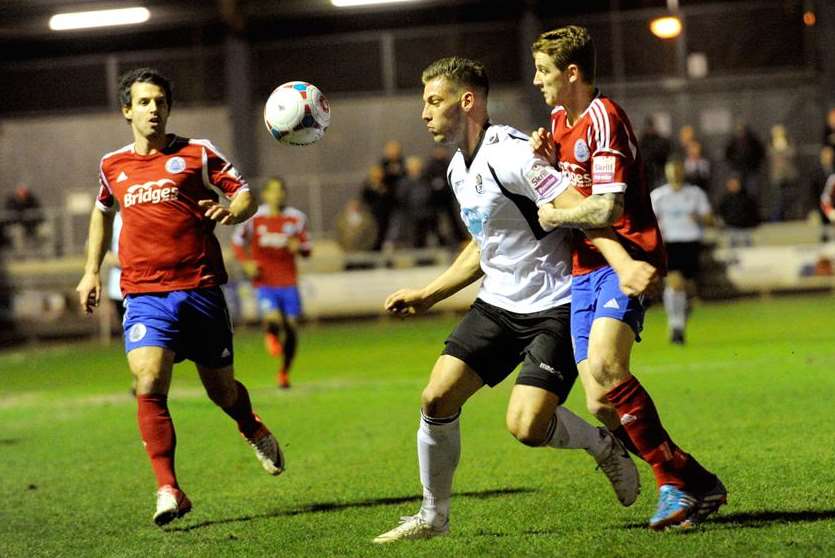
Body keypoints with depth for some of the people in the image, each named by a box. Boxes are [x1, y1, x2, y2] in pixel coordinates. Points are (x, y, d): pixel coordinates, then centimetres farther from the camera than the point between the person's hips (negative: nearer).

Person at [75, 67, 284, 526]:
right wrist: (92, 270, 26)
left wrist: (232, 212, -19)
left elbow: (246, 195, 4)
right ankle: (169, 491, -20)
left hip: (200, 289, -1)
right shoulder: (112, 166, 12)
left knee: (222, 391, 10)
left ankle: (254, 431, 46)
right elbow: (102, 213, 31)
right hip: (144, 295, 1)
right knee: (149, 385, -21)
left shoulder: (196, 154, 3)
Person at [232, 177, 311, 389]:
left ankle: (284, 372, 23)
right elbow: (237, 241, 9)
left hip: (289, 283, 2)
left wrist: (298, 248, -13)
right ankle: (270, 335, 11)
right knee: (274, 320, -26)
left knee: (291, 329, 2)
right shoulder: (253, 218, -3)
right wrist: (246, 263, -7)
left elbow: (307, 249, 10)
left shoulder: (296, 218, 3)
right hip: (264, 283, -2)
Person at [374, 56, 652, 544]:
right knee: (437, 399, -3)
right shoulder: (460, 169, 10)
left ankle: (603, 445, 12)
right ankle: (434, 516, 13)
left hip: (554, 307, -8)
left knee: (527, 426, -20)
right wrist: (427, 296, 23)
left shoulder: (510, 155, -20)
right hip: (498, 304, 8)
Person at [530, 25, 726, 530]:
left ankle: (678, 483, -22)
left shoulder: (603, 119, -11)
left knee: (605, 365, -30)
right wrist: (548, 157, 8)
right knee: (601, 405, -4)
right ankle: (688, 482, 3)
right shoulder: (561, 119, 18)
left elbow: (607, 208, -19)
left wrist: (555, 216, -2)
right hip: (586, 268, 9)